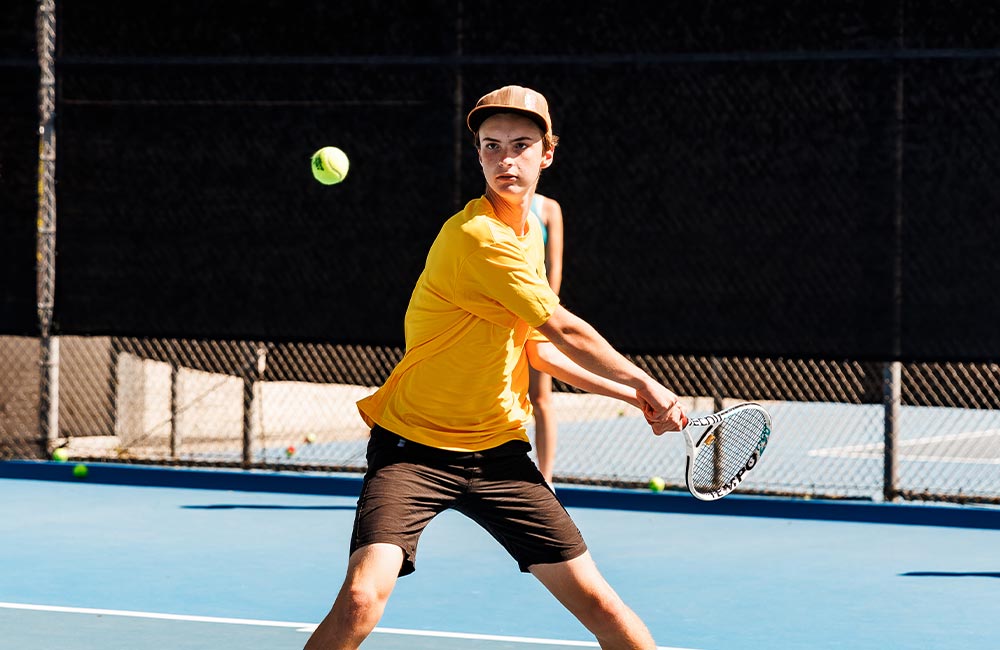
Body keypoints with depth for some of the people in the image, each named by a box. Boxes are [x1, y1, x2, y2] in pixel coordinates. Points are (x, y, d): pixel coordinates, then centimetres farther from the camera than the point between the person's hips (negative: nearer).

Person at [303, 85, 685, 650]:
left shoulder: (528, 234, 11)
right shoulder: (477, 238, -19)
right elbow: (567, 332, -15)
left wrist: (631, 394, 14)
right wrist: (646, 383, 0)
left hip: (498, 453, 7)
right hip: (413, 448, -7)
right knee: (361, 599, -26)